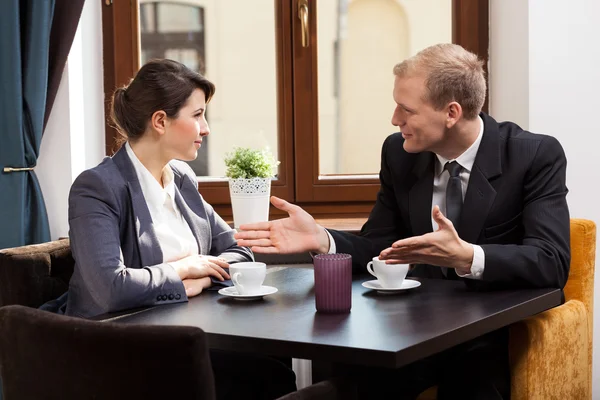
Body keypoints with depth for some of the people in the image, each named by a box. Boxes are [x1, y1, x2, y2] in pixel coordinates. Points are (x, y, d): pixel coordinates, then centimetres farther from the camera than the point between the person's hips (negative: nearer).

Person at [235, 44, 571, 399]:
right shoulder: (400, 153, 2)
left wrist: (467, 257, -35)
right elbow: (379, 249, 8)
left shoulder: (537, 156, -9)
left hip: (504, 330, -2)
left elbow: (552, 262, -19)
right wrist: (320, 238, -11)